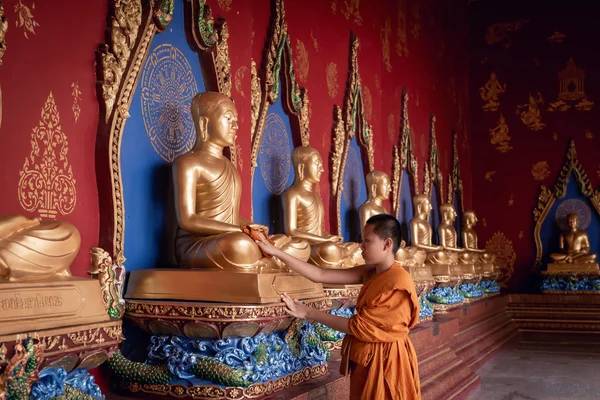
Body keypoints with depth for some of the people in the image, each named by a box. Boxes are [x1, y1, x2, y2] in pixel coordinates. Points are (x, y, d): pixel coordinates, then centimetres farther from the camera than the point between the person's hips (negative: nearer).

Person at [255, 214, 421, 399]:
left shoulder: (399, 284, -23)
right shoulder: (370, 273, 0)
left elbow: (357, 326, -20)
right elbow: (320, 275, -4)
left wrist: (307, 313, -15)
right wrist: (276, 252, -7)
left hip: (385, 362, -7)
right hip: (366, 359, 7)